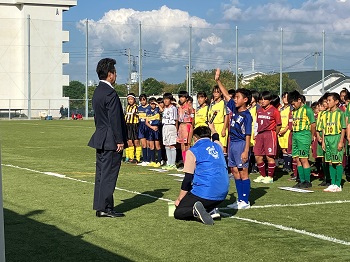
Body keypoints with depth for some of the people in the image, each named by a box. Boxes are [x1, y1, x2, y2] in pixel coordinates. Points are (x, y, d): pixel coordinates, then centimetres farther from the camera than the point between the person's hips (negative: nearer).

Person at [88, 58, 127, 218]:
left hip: (101, 139, 10)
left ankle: (100, 207, 18)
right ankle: (105, 208, -2)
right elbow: (115, 119, -19)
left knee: (101, 174, 12)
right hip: (111, 141, -10)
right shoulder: (110, 93, -17)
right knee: (109, 174, -5)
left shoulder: (98, 91, 14)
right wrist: (120, 141, -15)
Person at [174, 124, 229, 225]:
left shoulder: (193, 151, -1)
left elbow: (188, 179, -3)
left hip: (204, 193, -6)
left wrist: (179, 199, 5)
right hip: (222, 195, 6)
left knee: (178, 213, 5)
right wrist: (212, 128, 63)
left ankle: (195, 210, -26)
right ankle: (211, 210, 6)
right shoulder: (218, 146, 14)